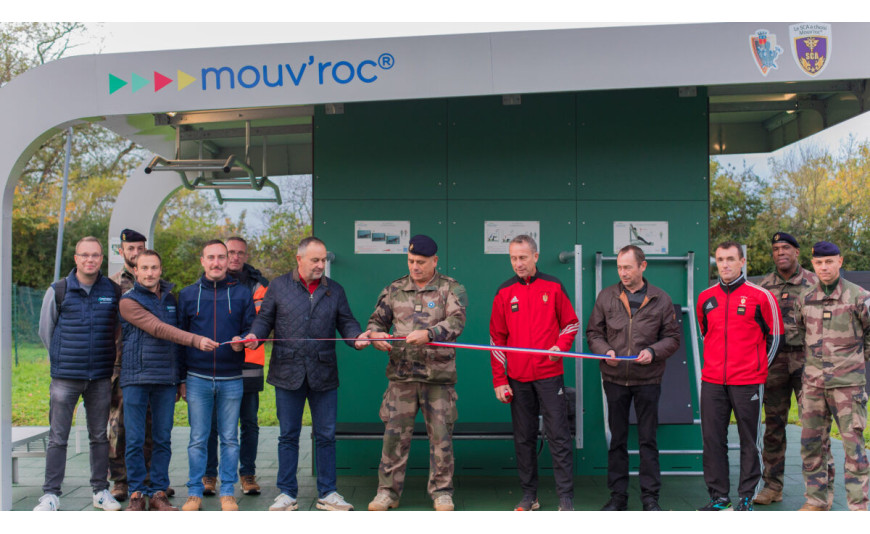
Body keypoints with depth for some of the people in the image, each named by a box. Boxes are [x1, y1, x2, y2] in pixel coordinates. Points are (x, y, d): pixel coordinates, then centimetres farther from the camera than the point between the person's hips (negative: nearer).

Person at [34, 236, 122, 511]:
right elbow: (45, 330, 11)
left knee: (100, 435, 8)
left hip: (101, 377, 1)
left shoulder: (114, 291, 4)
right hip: (65, 376, -1)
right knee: (57, 437, 1)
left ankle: (101, 491, 18)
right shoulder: (58, 291, 0)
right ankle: (51, 494, 8)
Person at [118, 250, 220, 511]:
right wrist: (195, 340, -27)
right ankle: (137, 493, 11)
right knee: (135, 440, 0)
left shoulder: (171, 298, 13)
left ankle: (158, 492, 13)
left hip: (166, 380, 4)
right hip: (136, 378, -4)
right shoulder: (129, 301, -3)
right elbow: (158, 329, -16)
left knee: (163, 439, 5)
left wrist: (180, 378, 15)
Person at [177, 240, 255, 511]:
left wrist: (241, 341, -16)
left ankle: (227, 492, 15)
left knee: (229, 439, 6)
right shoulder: (187, 294, 7)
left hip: (231, 379, 0)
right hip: (197, 379, 0)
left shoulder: (242, 294, 6)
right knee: (197, 439, 4)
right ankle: (194, 492, 14)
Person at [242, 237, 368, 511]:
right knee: (288, 435, 7)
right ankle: (287, 493, 16)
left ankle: (327, 493, 16)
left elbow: (346, 322, 8)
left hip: (324, 374, 1)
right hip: (288, 374, -1)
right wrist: (254, 335, -12)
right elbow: (265, 318, 7)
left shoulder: (335, 290, 10)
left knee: (325, 435, 5)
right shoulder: (279, 286, 6)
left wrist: (358, 337, -13)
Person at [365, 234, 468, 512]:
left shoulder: (451, 289, 1)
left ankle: (441, 492, 17)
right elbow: (377, 320, 16)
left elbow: (456, 322, -14)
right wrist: (375, 334, -7)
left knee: (441, 435, 4)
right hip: (401, 376, 2)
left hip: (438, 376, -2)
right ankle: (388, 491, 15)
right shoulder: (394, 290, 11)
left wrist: (429, 333, -30)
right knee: (394, 433, 3)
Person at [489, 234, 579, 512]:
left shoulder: (553, 286, 2)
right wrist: (499, 380, 3)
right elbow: (497, 338, 8)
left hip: (549, 374, -2)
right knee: (523, 438, 7)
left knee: (558, 436, -3)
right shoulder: (504, 292, 5)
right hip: (517, 378, 2)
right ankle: (529, 495, 17)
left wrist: (560, 346, -12)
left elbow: (571, 324, 9)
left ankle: (566, 497, 2)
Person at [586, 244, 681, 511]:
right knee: (617, 439, 9)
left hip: (647, 380, -1)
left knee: (648, 440, 5)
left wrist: (653, 352, -14)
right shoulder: (606, 297, 3)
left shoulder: (660, 299, 0)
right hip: (614, 379, 1)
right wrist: (605, 350, -11)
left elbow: (672, 337, 4)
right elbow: (593, 332, 8)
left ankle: (650, 497, 15)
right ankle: (618, 496, 19)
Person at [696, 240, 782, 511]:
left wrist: (757, 366, 6)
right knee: (712, 438, 5)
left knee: (749, 440, 5)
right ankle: (718, 495, 15)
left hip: (748, 382, -4)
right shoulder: (706, 298, 8)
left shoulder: (760, 296, -4)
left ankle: (747, 497, 15)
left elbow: (774, 335, 5)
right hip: (712, 381, 4)